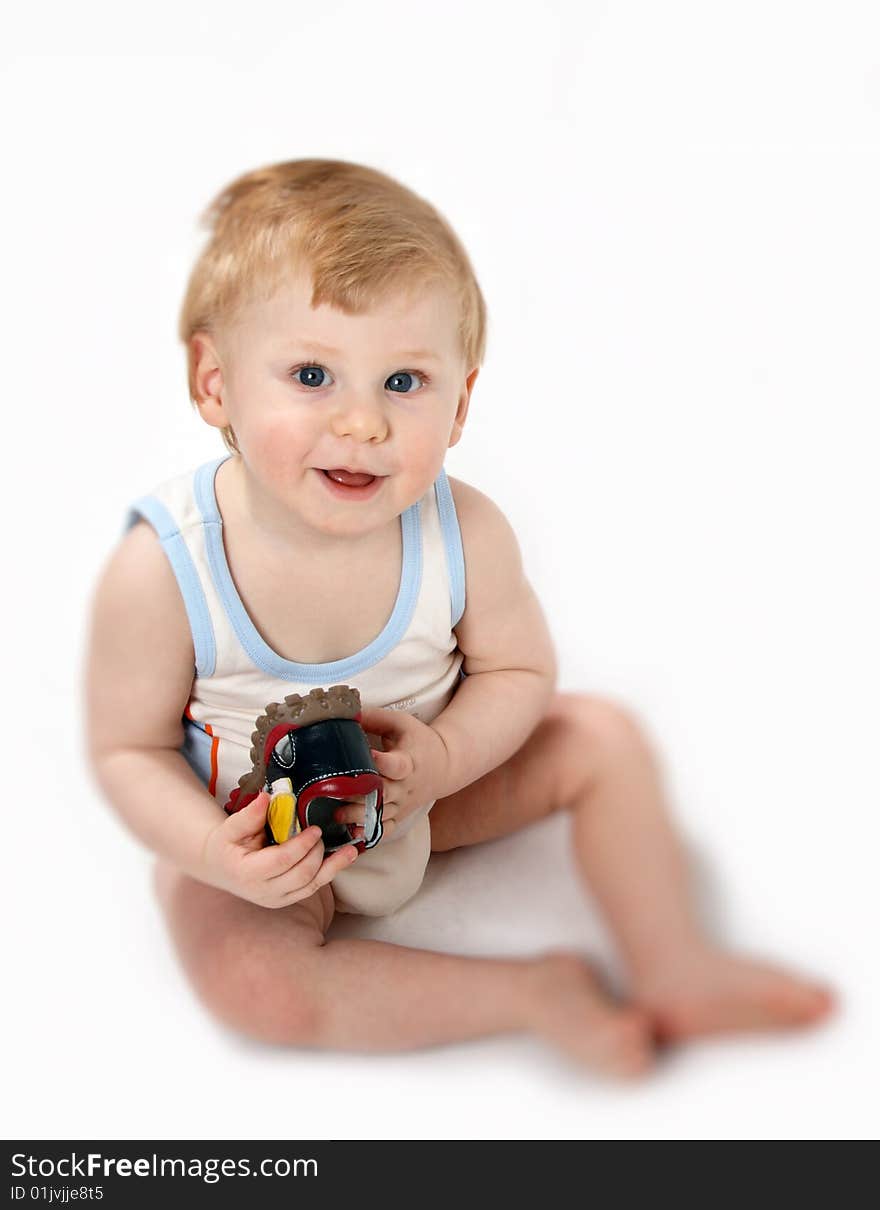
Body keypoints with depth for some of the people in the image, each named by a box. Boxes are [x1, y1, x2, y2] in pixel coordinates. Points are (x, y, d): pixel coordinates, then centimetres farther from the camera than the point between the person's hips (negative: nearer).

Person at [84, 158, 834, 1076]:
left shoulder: (464, 534, -23)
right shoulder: (162, 568, -29)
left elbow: (518, 672, -7)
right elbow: (128, 749, -17)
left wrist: (441, 756, -28)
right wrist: (217, 855, -34)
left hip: (424, 793, 3)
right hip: (257, 834, -2)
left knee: (602, 737, -7)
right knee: (249, 982, -27)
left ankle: (673, 970, 8)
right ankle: (532, 993, -12)